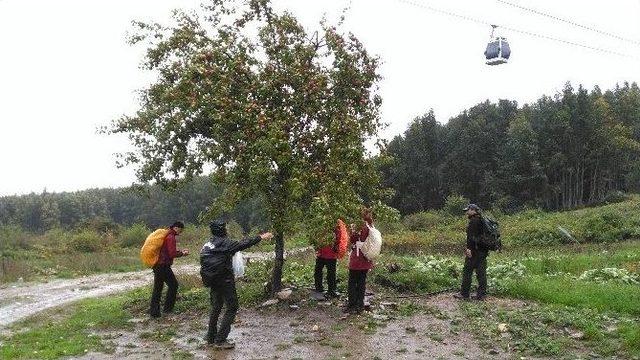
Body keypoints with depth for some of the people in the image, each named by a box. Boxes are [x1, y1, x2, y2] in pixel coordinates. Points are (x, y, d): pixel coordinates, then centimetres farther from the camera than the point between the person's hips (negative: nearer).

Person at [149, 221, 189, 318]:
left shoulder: (165, 235, 16)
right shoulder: (170, 237, -15)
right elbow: (172, 254, -18)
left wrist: (180, 251, 15)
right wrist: (182, 254, -3)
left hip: (157, 265, 10)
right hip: (163, 265, -10)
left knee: (157, 288, 13)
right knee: (173, 285, 3)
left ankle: (154, 311, 16)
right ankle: (167, 308, 9)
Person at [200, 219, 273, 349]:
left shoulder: (208, 243, 9)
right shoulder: (224, 242, -17)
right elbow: (242, 245, -21)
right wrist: (261, 237, -17)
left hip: (212, 282, 9)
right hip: (225, 281, -9)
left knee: (216, 307, 20)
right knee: (231, 308, 0)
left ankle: (211, 337, 28)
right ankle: (220, 340, -2)